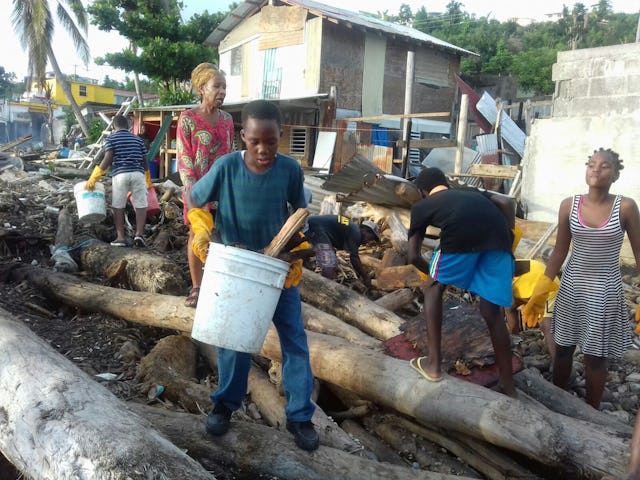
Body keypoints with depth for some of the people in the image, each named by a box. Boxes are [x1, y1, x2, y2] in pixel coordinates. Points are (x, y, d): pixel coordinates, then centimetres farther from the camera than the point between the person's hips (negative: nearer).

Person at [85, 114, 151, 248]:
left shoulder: (111, 138, 7)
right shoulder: (137, 139, 17)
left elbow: (108, 159, -5)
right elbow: (145, 161, 17)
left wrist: (93, 178, -3)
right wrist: (148, 179, 31)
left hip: (120, 174, -2)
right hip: (138, 174, 2)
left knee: (118, 206, 7)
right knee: (141, 205, 5)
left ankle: (121, 237, 3)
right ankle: (139, 234, -8)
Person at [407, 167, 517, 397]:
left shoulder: (421, 205, 31)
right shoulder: (471, 191, 40)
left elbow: (413, 255, 28)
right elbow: (505, 203, 21)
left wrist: (436, 276, 43)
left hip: (461, 234, -4)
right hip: (498, 236, 4)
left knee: (433, 289, 22)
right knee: (491, 312, 16)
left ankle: (433, 363, 20)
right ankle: (507, 386, 25)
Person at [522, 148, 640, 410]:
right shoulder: (569, 205, -5)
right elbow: (559, 252, 3)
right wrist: (540, 292, 2)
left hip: (605, 292, -2)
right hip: (572, 287, 2)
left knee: (595, 356, 7)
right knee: (562, 348, 14)